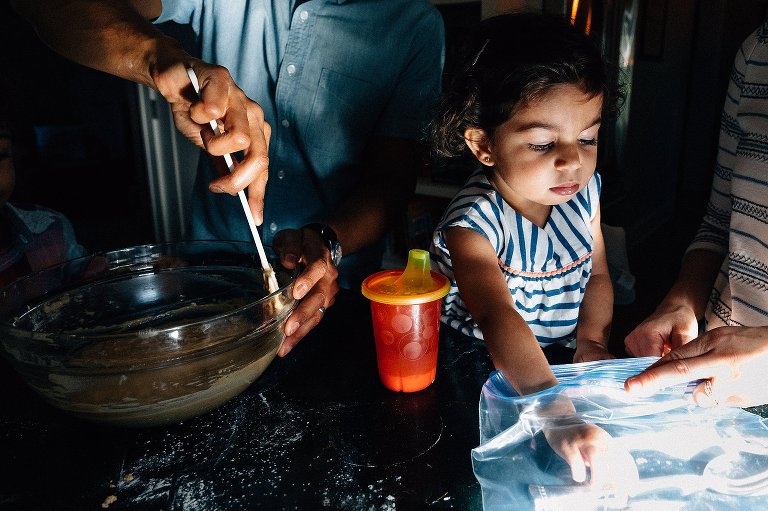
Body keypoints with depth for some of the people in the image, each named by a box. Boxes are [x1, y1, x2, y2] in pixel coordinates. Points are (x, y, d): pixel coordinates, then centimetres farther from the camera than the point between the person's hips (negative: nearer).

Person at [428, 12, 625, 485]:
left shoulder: (583, 191, -5)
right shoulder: (475, 222, -27)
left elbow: (597, 275, 8)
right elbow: (497, 317, -41)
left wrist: (592, 339, -8)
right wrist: (559, 415, -52)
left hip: (559, 359, 5)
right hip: (482, 371, -5)